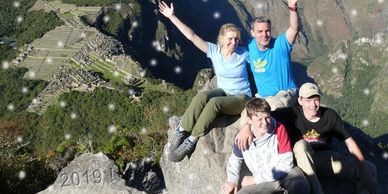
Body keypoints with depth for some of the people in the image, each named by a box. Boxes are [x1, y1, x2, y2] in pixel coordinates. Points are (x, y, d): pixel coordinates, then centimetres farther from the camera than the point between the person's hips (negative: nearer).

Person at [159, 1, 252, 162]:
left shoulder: (244, 53, -7)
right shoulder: (214, 50, -4)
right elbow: (191, 36, -8)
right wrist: (172, 16, -12)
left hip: (241, 98, -3)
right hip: (222, 92, 3)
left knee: (214, 102, -34)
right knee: (202, 96, -32)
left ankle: (191, 141, -30)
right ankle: (180, 134, -29)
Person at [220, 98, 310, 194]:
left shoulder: (279, 129, -11)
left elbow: (286, 164, -14)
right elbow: (235, 158, 19)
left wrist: (256, 179, -15)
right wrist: (232, 180, 2)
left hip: (287, 173, -4)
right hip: (263, 182, 4)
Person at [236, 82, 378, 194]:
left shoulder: (330, 115, -10)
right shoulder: (292, 114, -16)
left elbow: (349, 141, -9)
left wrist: (365, 172, -16)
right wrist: (248, 126, -46)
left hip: (326, 159, 1)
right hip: (304, 162, -1)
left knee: (370, 169, -19)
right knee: (300, 144, -37)